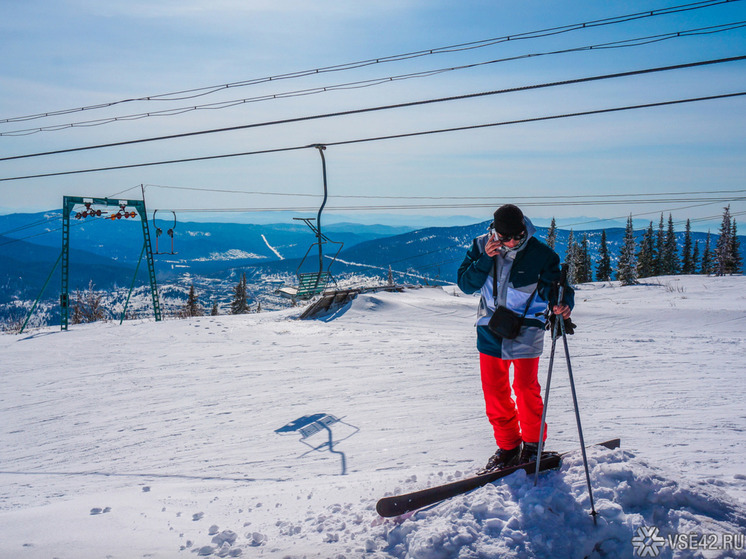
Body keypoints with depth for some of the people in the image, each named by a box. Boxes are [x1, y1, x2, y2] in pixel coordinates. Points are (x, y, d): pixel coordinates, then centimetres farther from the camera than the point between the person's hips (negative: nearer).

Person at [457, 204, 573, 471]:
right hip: (490, 330, 3)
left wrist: (562, 304, -31)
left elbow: (556, 286, -8)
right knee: (494, 390, 8)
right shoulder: (482, 246, -5)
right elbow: (465, 284, -7)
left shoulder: (541, 253, -12)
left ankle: (533, 442, 26)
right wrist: (485, 259, -21)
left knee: (526, 388, 3)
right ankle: (507, 445, 26)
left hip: (526, 331, -3)